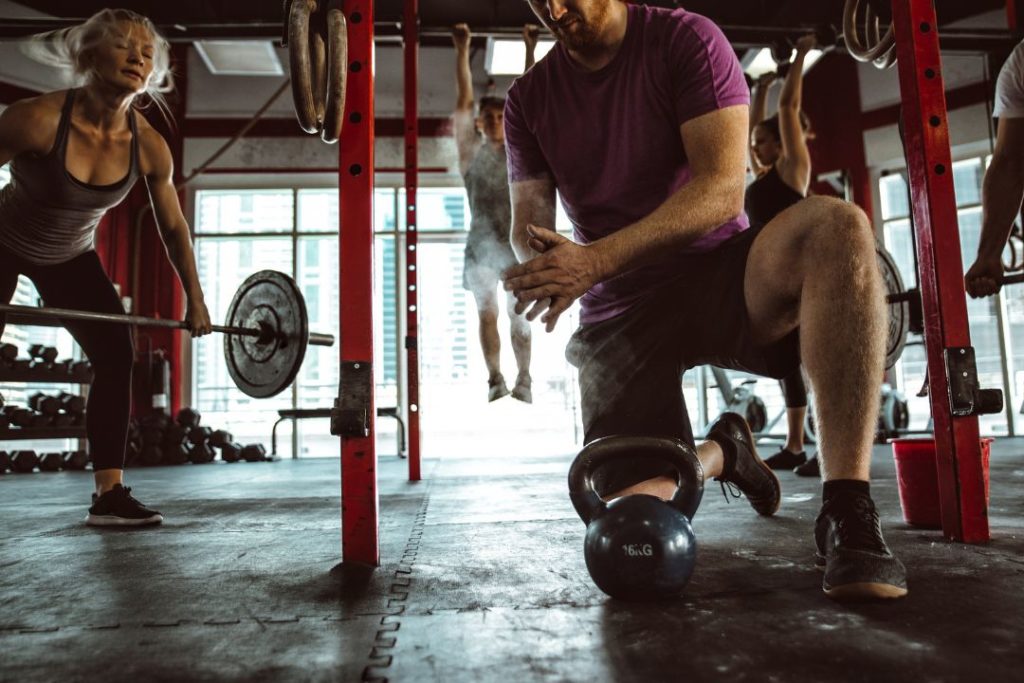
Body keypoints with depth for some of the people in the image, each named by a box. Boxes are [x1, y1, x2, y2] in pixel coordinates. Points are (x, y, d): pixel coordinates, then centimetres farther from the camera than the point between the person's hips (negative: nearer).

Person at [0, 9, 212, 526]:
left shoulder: (149, 147, -19)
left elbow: (174, 227, -4)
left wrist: (195, 301, -2)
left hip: (69, 257, 4)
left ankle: (109, 496, 0)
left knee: (116, 356, -7)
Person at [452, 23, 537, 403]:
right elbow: (464, 102, 1)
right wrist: (462, 51, -3)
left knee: (519, 316, 4)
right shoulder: (471, 152, 8)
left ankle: (524, 380, 7)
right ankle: (495, 379, -4)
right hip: (481, 245, -1)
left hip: (516, 243, 1)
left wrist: (530, 49, 2)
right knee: (487, 313, -5)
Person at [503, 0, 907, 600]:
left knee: (837, 225, -35)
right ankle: (719, 452, 27)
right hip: (619, 311, 2)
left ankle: (848, 514, -30)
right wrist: (539, 266, -23)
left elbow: (722, 189, -16)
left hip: (717, 272, -2)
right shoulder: (528, 100, 8)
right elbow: (528, 225, 3)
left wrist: (594, 260, -28)